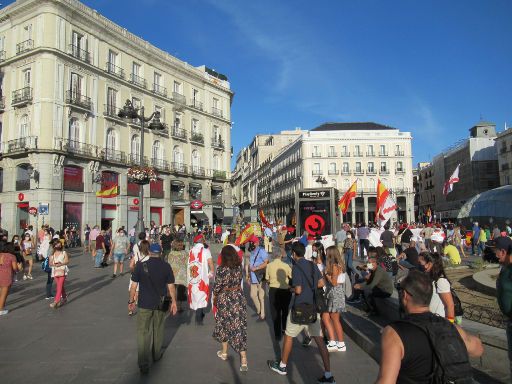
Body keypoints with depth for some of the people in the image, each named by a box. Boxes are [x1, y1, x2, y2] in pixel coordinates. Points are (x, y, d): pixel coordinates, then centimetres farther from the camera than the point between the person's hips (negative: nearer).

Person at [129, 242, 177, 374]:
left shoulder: (140, 265, -11)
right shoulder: (166, 266, -7)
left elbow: (134, 286, -6)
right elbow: (171, 287, -3)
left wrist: (131, 301, 6)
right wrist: (173, 302, 7)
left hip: (144, 304, -2)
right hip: (160, 304, 2)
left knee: (143, 333, 5)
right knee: (158, 330, 20)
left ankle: (143, 365, 3)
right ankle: (157, 355, 37)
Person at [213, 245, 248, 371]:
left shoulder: (221, 269, -16)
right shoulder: (239, 267, -5)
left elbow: (217, 286, -8)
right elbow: (239, 280, 5)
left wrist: (214, 296, 7)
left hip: (224, 299, -2)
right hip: (238, 298, 2)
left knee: (224, 324, 18)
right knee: (239, 326, 4)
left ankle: (224, 352, 34)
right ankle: (243, 360, 0)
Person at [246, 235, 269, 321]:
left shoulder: (262, 251, -14)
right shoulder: (252, 252, 13)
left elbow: (266, 263, -23)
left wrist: (256, 268, -21)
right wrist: (247, 274, 17)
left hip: (260, 278, -8)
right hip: (253, 278, 8)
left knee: (261, 297, 1)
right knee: (253, 295, 16)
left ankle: (262, 315, 13)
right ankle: (259, 311, 36)